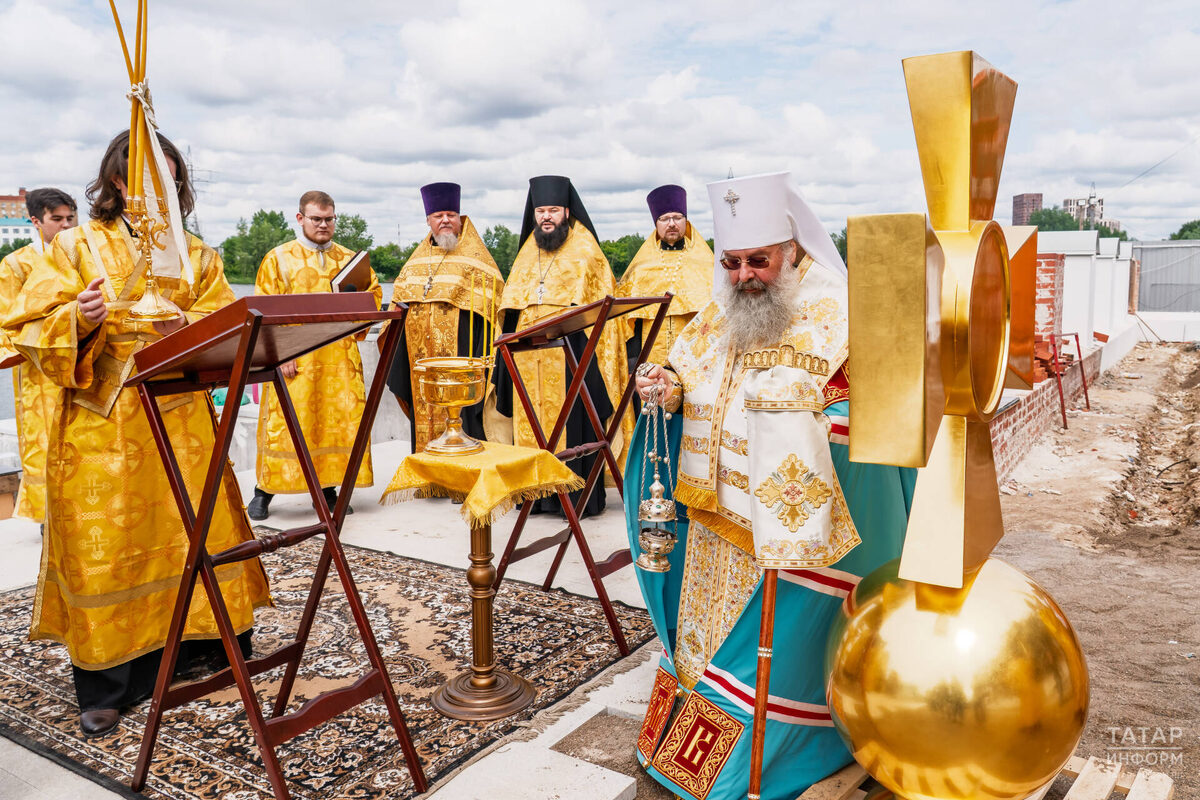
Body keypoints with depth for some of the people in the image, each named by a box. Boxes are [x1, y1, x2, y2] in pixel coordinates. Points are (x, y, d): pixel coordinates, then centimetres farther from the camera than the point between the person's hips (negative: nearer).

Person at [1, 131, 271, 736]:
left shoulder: (197, 255, 13)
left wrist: (186, 325, -14)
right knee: (105, 543, 0)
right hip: (101, 421, -2)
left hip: (181, 419, 3)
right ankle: (105, 685, 12)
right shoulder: (77, 246, 5)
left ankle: (204, 645, 22)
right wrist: (78, 320, -21)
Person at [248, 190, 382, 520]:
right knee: (285, 422, -4)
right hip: (295, 358, -3)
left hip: (339, 357, 3)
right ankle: (263, 492, 8)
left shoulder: (349, 259, 13)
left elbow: (373, 291, 21)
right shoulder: (279, 258, 4)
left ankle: (327, 490, 14)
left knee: (340, 419, 2)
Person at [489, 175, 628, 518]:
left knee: (571, 422, -5)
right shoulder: (527, 253, 18)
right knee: (532, 423, 5)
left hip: (571, 352, -5)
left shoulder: (586, 252, 2)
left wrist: (602, 357, -11)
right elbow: (512, 308, 22)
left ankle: (578, 495, 3)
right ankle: (537, 493, 13)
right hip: (529, 354, 5)